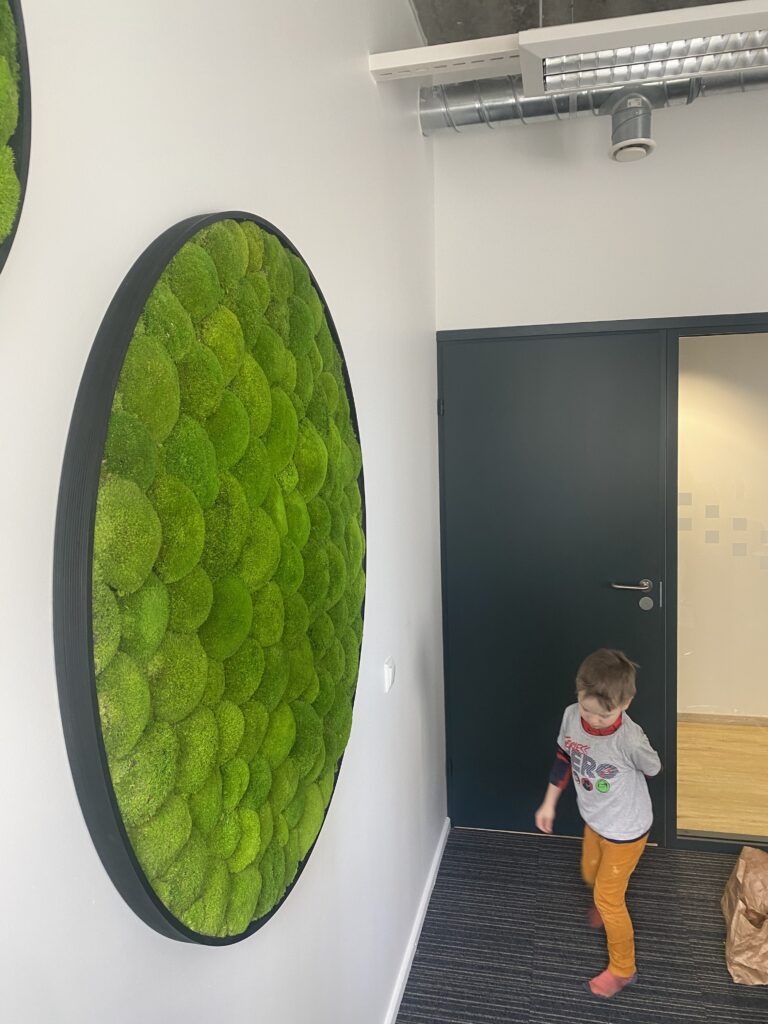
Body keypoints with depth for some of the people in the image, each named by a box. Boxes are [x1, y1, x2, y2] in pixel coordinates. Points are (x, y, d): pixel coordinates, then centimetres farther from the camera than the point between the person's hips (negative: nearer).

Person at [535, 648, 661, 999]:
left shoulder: (630, 738, -37)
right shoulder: (572, 716, -23)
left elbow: (652, 769, -13)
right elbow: (564, 757, -3)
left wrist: (620, 789, 3)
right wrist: (549, 803, 4)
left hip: (625, 829, -5)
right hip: (594, 819, 5)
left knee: (607, 897, 10)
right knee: (591, 874, 28)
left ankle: (623, 968, 36)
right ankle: (607, 907, 63)